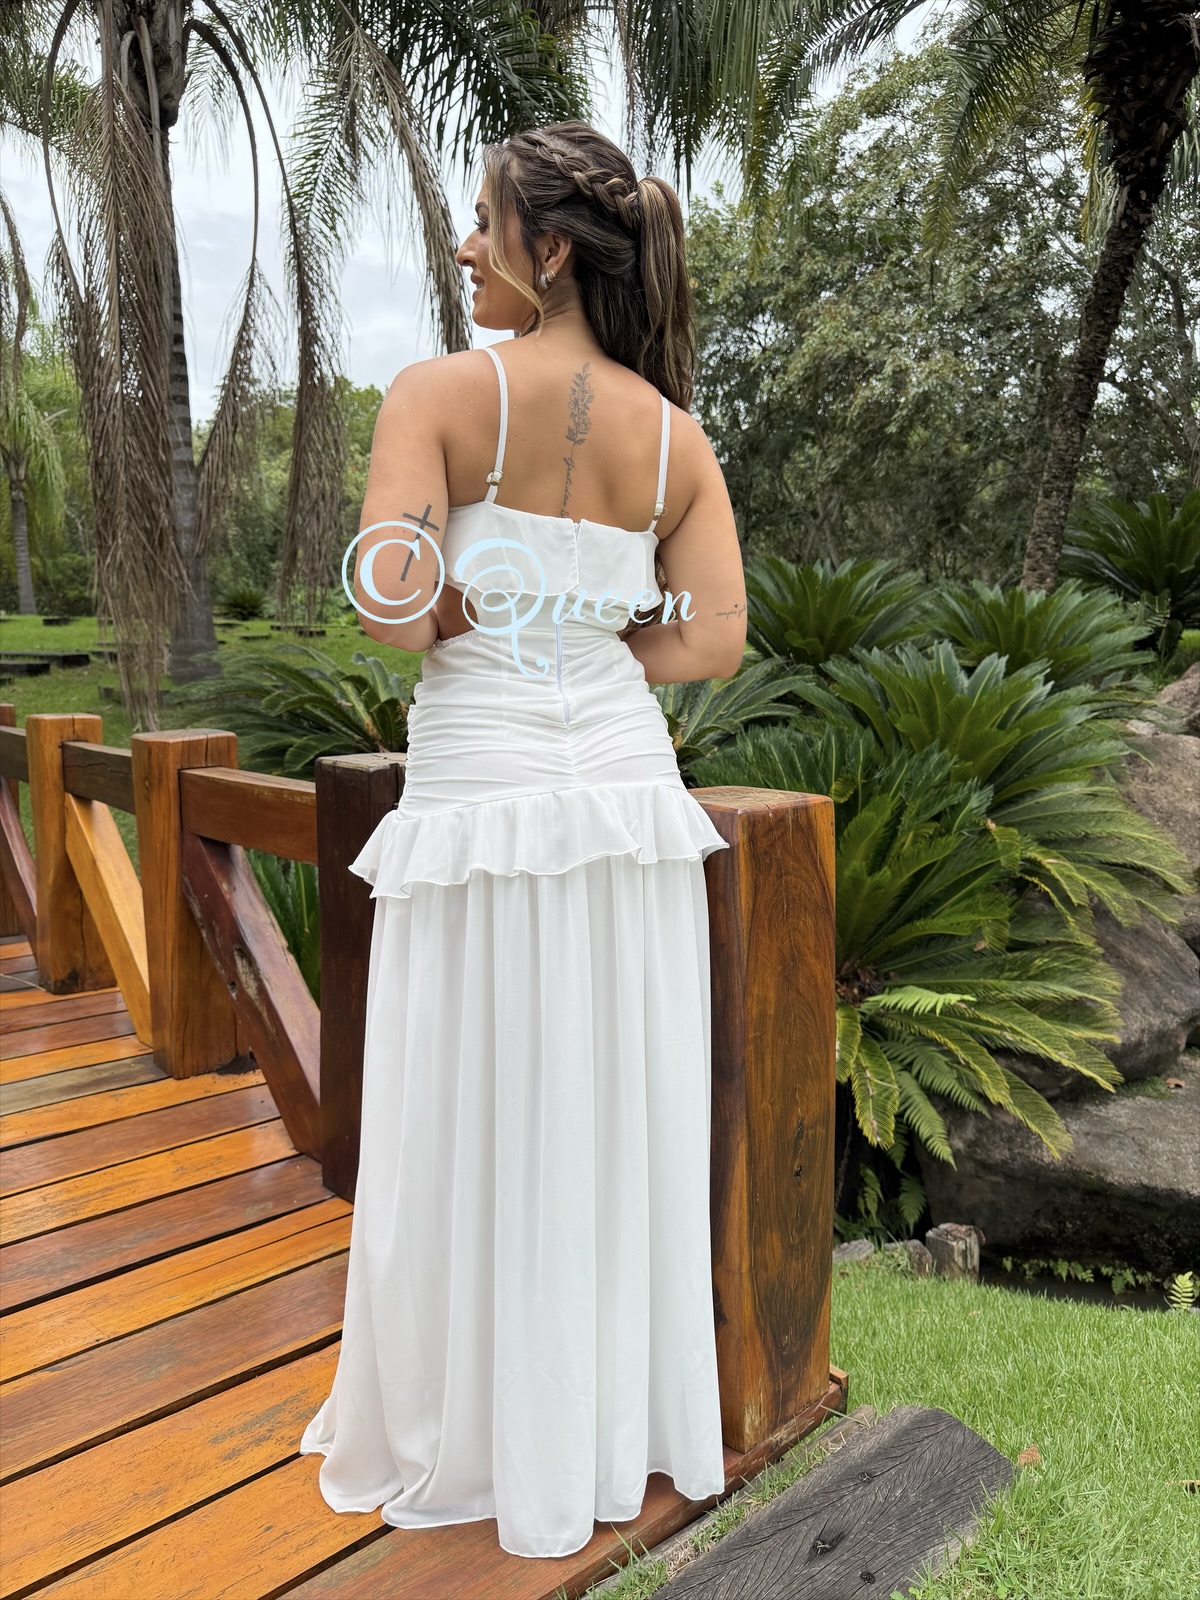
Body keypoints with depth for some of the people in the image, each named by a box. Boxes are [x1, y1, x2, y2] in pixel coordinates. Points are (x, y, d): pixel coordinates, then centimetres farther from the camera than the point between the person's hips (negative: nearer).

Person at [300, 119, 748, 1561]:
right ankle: (626, 1423, 35)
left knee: (473, 1133, 11)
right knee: (621, 1125, 16)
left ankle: (474, 1440, 30)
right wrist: (576, 660, 7)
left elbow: (387, 595, -18)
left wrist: (453, 632, 3)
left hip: (481, 802, -4)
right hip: (628, 794, 5)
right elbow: (715, 639, -3)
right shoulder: (678, 438, 7)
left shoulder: (443, 391, -6)